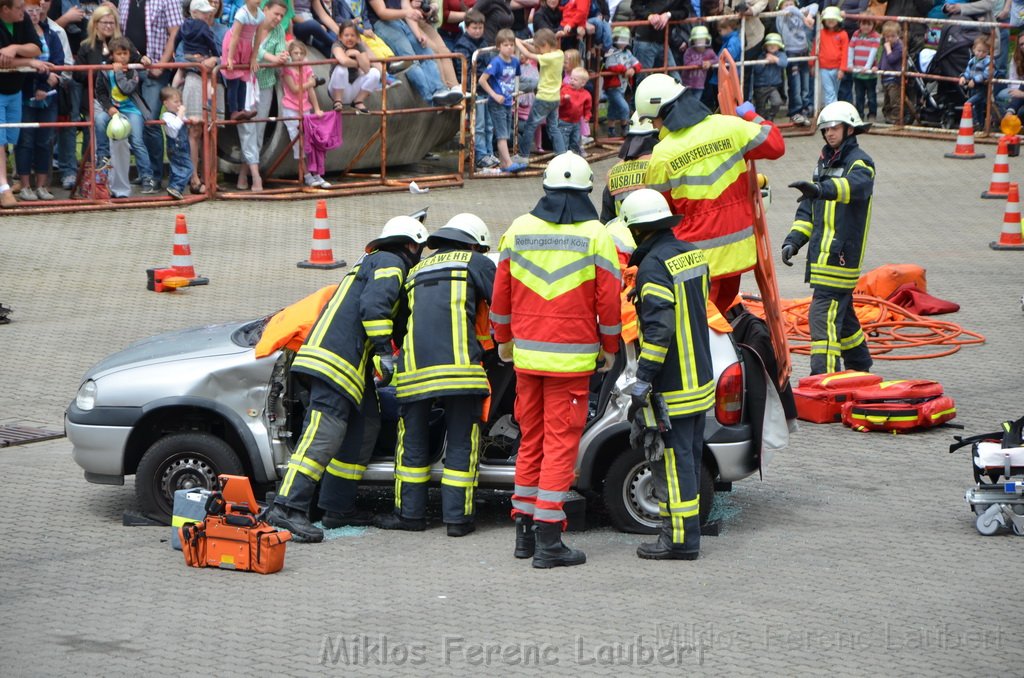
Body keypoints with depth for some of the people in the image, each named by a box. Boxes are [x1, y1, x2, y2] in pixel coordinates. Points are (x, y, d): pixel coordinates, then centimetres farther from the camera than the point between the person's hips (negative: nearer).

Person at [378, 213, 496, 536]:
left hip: (415, 365, 4)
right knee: (461, 443, 3)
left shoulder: (416, 271, 29)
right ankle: (457, 517, 3)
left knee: (413, 440, 14)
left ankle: (410, 513, 18)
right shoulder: (475, 262, 13)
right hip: (458, 361, -4)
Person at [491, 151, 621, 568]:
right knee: (561, 442, -2)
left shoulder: (519, 230, 5)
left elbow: (501, 292, 11)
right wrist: (609, 347, 10)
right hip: (572, 358, -4)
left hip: (526, 354, 4)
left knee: (531, 439, 15)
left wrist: (503, 339, 24)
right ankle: (548, 539, -7)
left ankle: (525, 529, 20)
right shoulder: (594, 235, -6)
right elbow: (608, 299, -5)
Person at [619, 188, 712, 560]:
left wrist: (641, 384, -22)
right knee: (688, 457, 15)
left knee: (671, 461, -4)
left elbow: (659, 330, -25)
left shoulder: (654, 266, -18)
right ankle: (687, 533, 22)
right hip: (701, 381, 9)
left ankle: (679, 539, -2)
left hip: (671, 389, -9)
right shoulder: (693, 254, 10)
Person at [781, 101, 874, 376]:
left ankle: (823, 377, -19)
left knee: (823, 314, -16)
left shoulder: (860, 163, -8)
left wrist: (821, 189, -52)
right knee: (841, 312, 18)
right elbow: (808, 208, 21)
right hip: (821, 255, 9)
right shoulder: (824, 162, 18)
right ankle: (860, 368, 32)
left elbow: (854, 185, -34)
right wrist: (793, 239, 7)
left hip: (841, 256, -9)